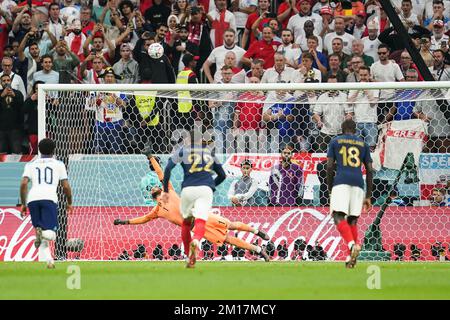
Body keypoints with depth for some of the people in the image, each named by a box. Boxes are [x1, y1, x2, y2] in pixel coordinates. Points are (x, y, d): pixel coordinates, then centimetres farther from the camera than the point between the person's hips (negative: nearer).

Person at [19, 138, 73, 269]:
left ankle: (48, 260, -7)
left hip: (32, 199, 3)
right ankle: (42, 233, -41)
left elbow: (23, 184, 7)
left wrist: (23, 204, 13)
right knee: (50, 234, -9)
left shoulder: (31, 164, 22)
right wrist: (69, 203, 27)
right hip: (49, 198, -3)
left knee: (42, 239, 12)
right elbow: (66, 186, 12)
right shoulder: (58, 164, 18)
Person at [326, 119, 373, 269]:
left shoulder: (335, 141, 14)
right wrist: (368, 196, 16)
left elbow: (329, 166, 5)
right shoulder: (363, 144, 20)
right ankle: (351, 257, 2)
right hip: (358, 183, 3)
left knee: (339, 217, -13)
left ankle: (352, 245, -39)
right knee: (352, 220, 10)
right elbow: (369, 170, 14)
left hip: (341, 181, -3)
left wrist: (330, 189, 11)